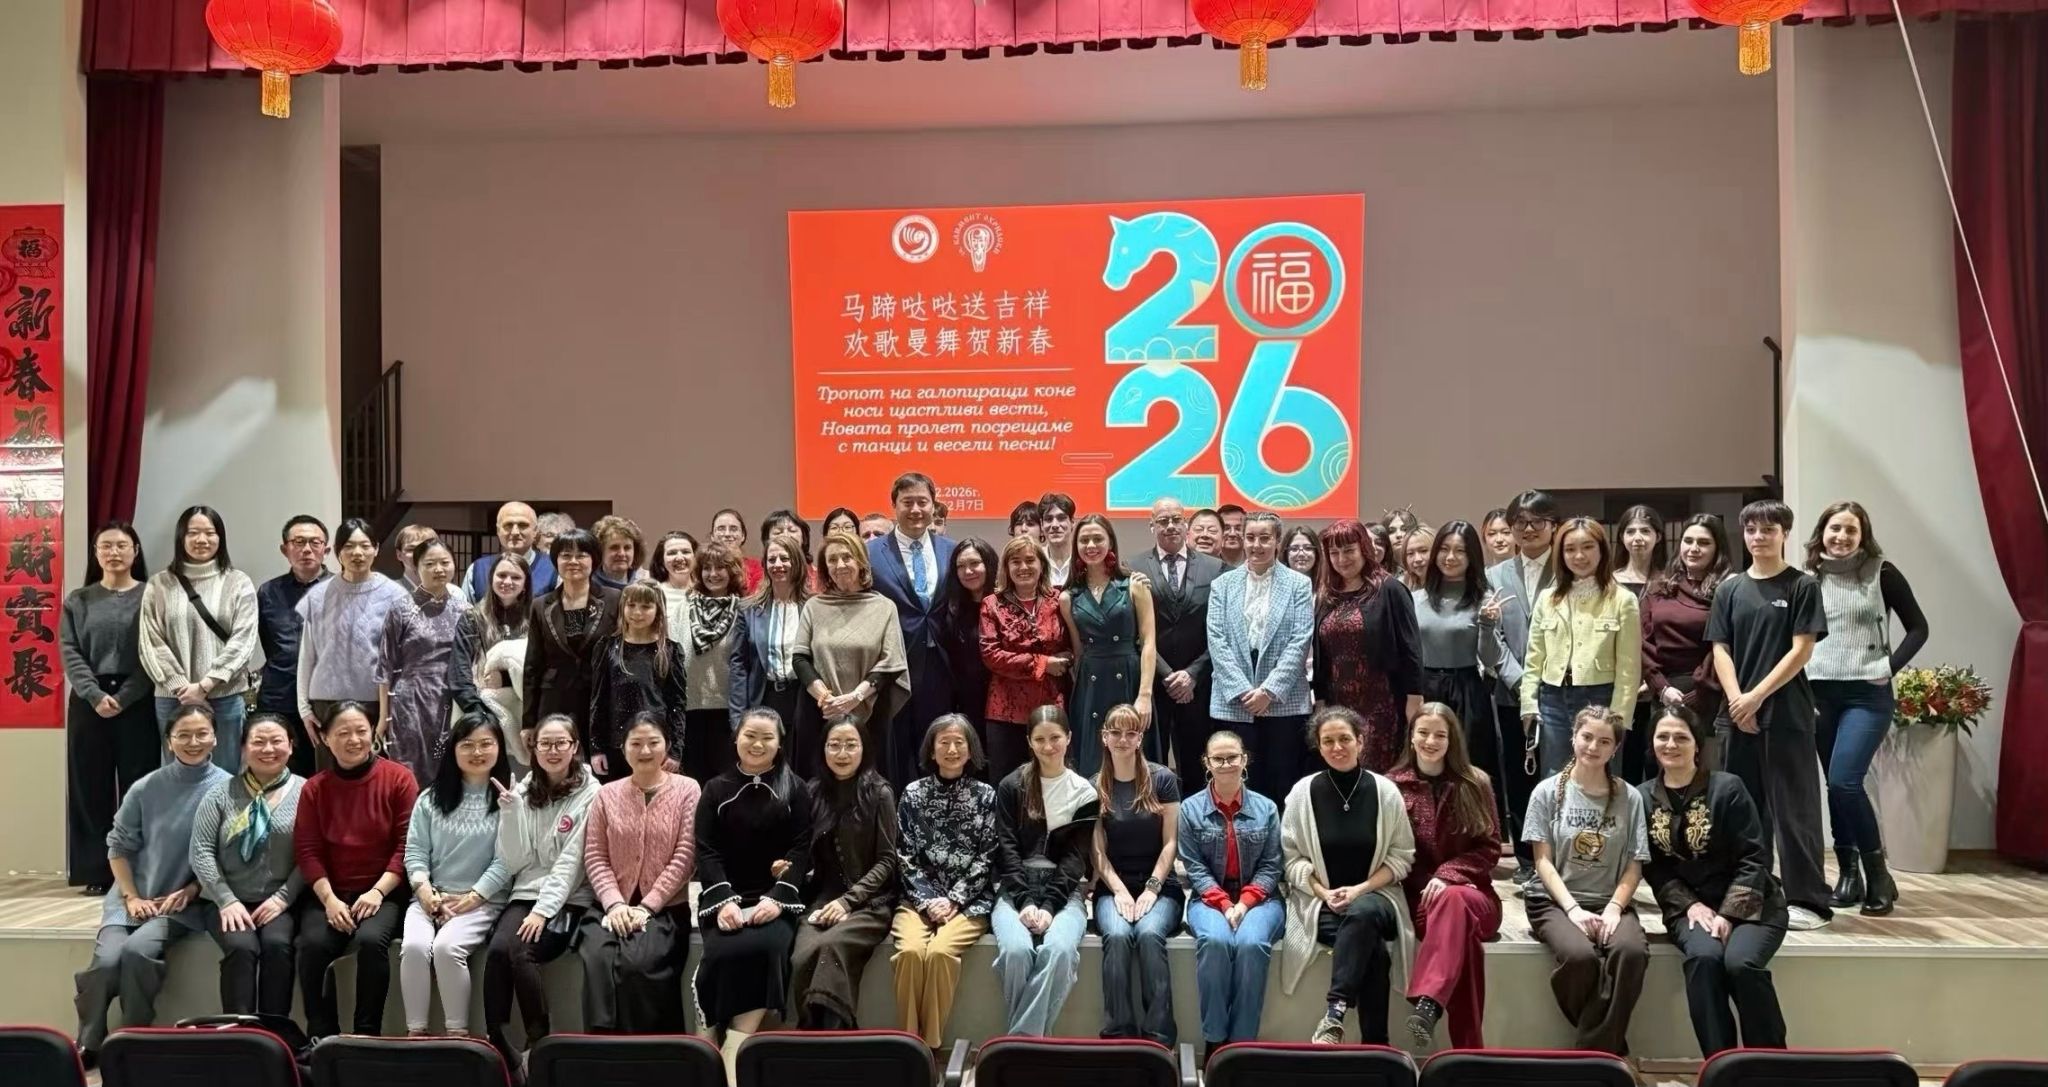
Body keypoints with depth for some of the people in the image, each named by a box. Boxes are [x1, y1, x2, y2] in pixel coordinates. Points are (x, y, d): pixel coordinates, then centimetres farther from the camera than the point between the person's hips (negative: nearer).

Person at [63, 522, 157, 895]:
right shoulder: (78, 601, 11)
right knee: (92, 787, 4)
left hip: (138, 703, -2)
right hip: (89, 703, 2)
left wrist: (124, 697, -14)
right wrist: (96, 695, -13)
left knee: (138, 786, -1)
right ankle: (96, 871, 9)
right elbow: (70, 653, 1)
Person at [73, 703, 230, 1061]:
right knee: (106, 961, -22)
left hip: (184, 902, -2)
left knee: (137, 950, -29)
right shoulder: (146, 788, 2)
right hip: (133, 897, 3)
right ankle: (87, 1044, -1)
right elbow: (119, 846, 8)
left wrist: (190, 891, -12)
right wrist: (131, 897, -2)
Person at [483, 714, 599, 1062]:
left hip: (568, 900, -3)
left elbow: (571, 861, -10)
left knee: (520, 952, -28)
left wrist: (543, 910, -18)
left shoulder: (590, 794, -3)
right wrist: (510, 810, -9)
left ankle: (541, 1042, -13)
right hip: (525, 893, 4)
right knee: (497, 949, -27)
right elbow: (513, 861, 3)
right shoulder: (523, 791, 10)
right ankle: (494, 1040, -20)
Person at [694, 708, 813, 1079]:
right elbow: (706, 851, 2)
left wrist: (777, 898, -15)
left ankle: (732, 1056, -30)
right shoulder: (716, 790, 11)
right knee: (724, 953, -30)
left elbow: (802, 850, 1)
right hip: (726, 896, 1)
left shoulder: (796, 790, 9)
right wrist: (724, 900, -14)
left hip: (776, 897, -1)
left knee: (766, 948, -32)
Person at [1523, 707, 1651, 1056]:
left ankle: (1595, 1051, -19)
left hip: (1610, 901, 2)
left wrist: (1614, 907, -13)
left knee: (1632, 952, -33)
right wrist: (1573, 908, -15)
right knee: (1580, 956, -34)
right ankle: (1609, 1045, -8)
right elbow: (1543, 860, -1)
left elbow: (1634, 865, 4)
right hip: (1556, 901, -2)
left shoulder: (1629, 798, 8)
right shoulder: (1548, 791, 3)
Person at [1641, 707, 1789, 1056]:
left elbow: (1752, 859, -7)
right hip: (1690, 907, 2)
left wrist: (1729, 914, -16)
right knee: (1704, 957, -31)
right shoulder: (1643, 798, 4)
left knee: (1740, 961, -30)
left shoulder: (1727, 788, -6)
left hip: (1748, 903, -2)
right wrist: (1690, 905, -12)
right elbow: (1654, 869, 4)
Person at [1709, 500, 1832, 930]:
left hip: (1787, 713, -4)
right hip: (1738, 712, 4)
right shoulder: (1730, 588, 10)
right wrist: (1737, 700, -8)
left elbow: (1802, 650, -7)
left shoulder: (1802, 586, -1)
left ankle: (1808, 899, 4)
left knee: (1793, 808, -2)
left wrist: (1757, 696, -12)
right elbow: (1721, 649, 7)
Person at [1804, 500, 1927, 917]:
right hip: (1818, 693, 3)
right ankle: (1849, 874, 17)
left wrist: (1890, 667, -8)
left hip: (1866, 694, -3)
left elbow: (1918, 627, 2)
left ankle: (1878, 874, 0)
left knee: (1845, 781, -15)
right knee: (1835, 786, 7)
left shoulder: (1881, 573, -2)